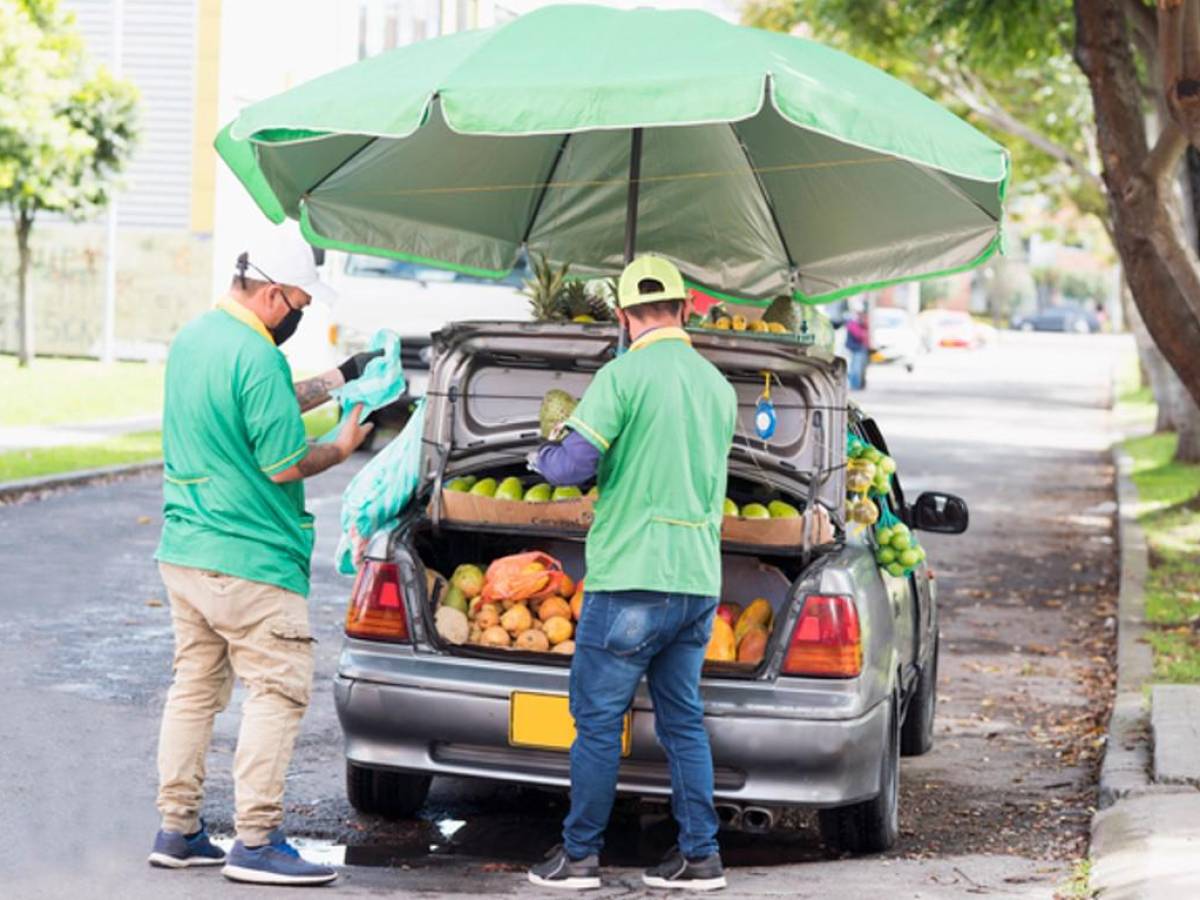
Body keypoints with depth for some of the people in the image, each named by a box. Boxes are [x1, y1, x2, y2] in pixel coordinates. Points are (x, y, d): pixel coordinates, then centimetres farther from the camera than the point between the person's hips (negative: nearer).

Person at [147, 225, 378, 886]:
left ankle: (177, 830, 18)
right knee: (278, 691, -3)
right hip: (249, 560, -9)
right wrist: (343, 447, -1)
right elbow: (286, 465, -16)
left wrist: (339, 379, 20)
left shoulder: (191, 337, 11)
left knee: (195, 688, 14)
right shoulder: (256, 357, -19)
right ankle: (255, 842, -4)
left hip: (183, 551, 9)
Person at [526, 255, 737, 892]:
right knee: (683, 721, 12)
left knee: (598, 720, 2)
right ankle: (700, 856, 11)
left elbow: (573, 465, -14)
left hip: (631, 579, -6)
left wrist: (540, 457, 9)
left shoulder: (624, 376, -10)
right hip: (699, 581, 6)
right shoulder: (718, 386, 12)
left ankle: (579, 856, 6)